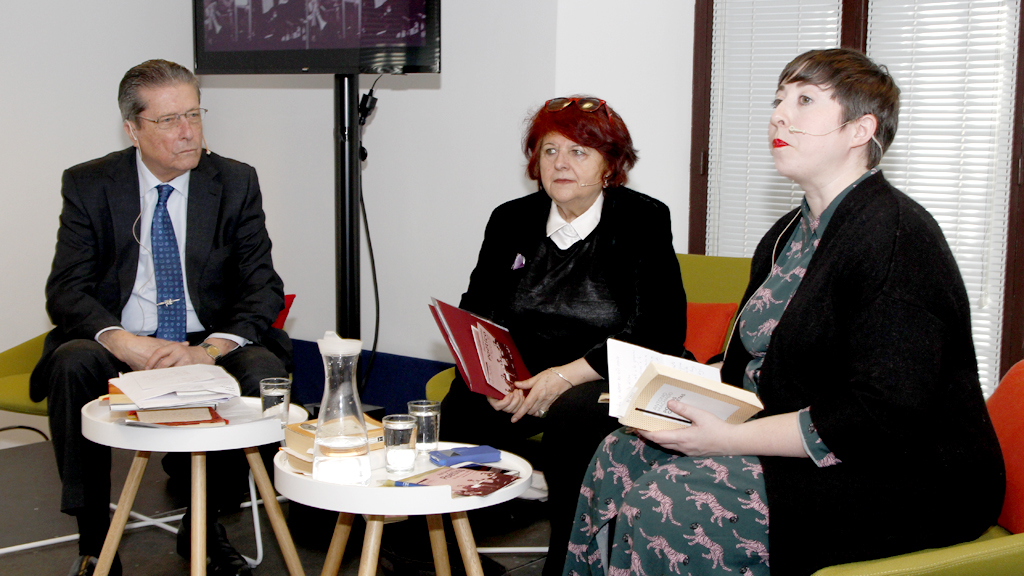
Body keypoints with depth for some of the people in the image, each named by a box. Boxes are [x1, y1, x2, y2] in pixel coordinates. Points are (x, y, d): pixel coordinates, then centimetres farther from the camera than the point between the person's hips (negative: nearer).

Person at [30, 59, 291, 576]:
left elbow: (263, 288, -3)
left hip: (210, 345, 1)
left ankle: (203, 527, -7)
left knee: (264, 369, -29)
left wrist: (212, 349, -23)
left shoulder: (236, 184, 2)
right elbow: (65, 290, -5)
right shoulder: (89, 186, 1)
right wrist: (123, 343, -26)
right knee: (72, 364, -31)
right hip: (120, 346, 0)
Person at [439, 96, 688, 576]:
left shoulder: (644, 221, -1)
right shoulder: (511, 221, 12)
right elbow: (476, 312, 9)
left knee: (574, 416, -35)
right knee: (461, 411, -27)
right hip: (520, 375, 3)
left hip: (606, 379, -3)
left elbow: (662, 331, -9)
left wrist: (568, 375, -18)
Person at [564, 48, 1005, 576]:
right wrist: (677, 393, -1)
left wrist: (729, 439, -23)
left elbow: (883, 419, -25)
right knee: (619, 457, -1)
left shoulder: (896, 236, -18)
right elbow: (750, 368, 19)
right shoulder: (788, 235, 13)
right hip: (791, 445, 10)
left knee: (664, 508, -23)